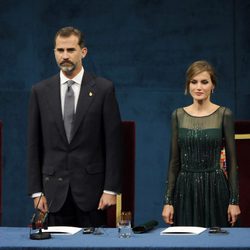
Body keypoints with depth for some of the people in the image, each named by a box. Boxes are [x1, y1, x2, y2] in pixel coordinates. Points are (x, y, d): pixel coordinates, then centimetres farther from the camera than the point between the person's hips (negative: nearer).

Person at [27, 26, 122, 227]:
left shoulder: (103, 89, 0)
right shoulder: (40, 91, 6)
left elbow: (113, 143, -2)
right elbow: (34, 145, 6)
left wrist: (111, 189, -7)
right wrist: (36, 191, 1)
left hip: (91, 188, -2)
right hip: (54, 191, 2)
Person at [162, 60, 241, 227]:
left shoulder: (224, 115, -2)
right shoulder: (178, 115, 6)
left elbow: (231, 160, -2)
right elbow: (174, 161, 6)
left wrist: (234, 200, -6)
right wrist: (168, 200, 1)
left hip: (215, 188, -2)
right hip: (185, 189, 2)